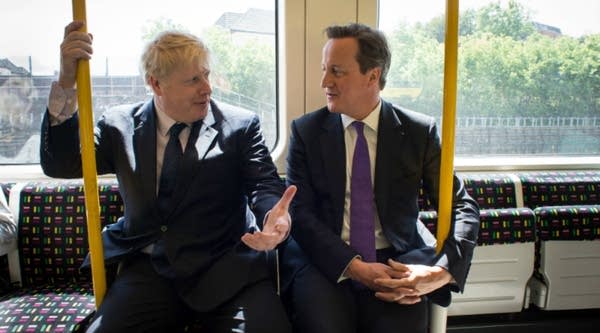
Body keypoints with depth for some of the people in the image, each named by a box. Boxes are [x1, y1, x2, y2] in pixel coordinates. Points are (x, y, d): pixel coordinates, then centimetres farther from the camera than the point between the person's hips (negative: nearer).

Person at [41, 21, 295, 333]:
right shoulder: (120, 124, 9)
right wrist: (66, 82, -8)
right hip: (148, 272, 2)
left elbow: (265, 185, -3)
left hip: (226, 271, -1)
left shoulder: (240, 125, 3)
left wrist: (274, 217, -28)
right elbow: (59, 164, 4)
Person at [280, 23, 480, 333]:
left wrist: (443, 272, -17)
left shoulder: (419, 132, 1)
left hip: (397, 261, 1)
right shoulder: (306, 130, 2)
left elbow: (463, 207, 0)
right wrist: (354, 267, -18)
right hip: (327, 262, 0)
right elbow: (300, 211, -5)